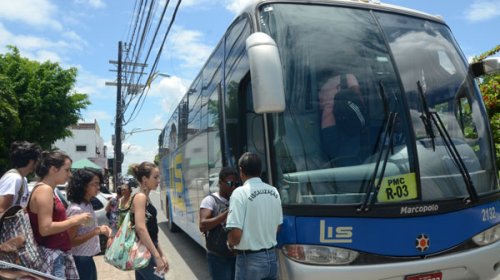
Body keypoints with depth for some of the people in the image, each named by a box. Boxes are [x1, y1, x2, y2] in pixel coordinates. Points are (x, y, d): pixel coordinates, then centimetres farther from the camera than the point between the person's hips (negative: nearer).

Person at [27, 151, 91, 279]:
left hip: (59, 254, 10)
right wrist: (75, 221, -15)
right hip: (50, 255, -10)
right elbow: (45, 228, -23)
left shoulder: (48, 190, 13)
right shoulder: (44, 189, -16)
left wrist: (73, 219, 9)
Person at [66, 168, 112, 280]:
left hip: (88, 258, 9)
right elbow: (71, 241, -23)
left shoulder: (88, 205, 5)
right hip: (80, 260, -9)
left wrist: (100, 229, 0)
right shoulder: (76, 209, -21)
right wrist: (96, 231, -26)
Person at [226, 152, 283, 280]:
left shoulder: (241, 193, -17)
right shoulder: (274, 192, 3)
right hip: (272, 256, 6)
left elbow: (235, 234, -21)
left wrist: (230, 243, -1)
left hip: (250, 260, -6)